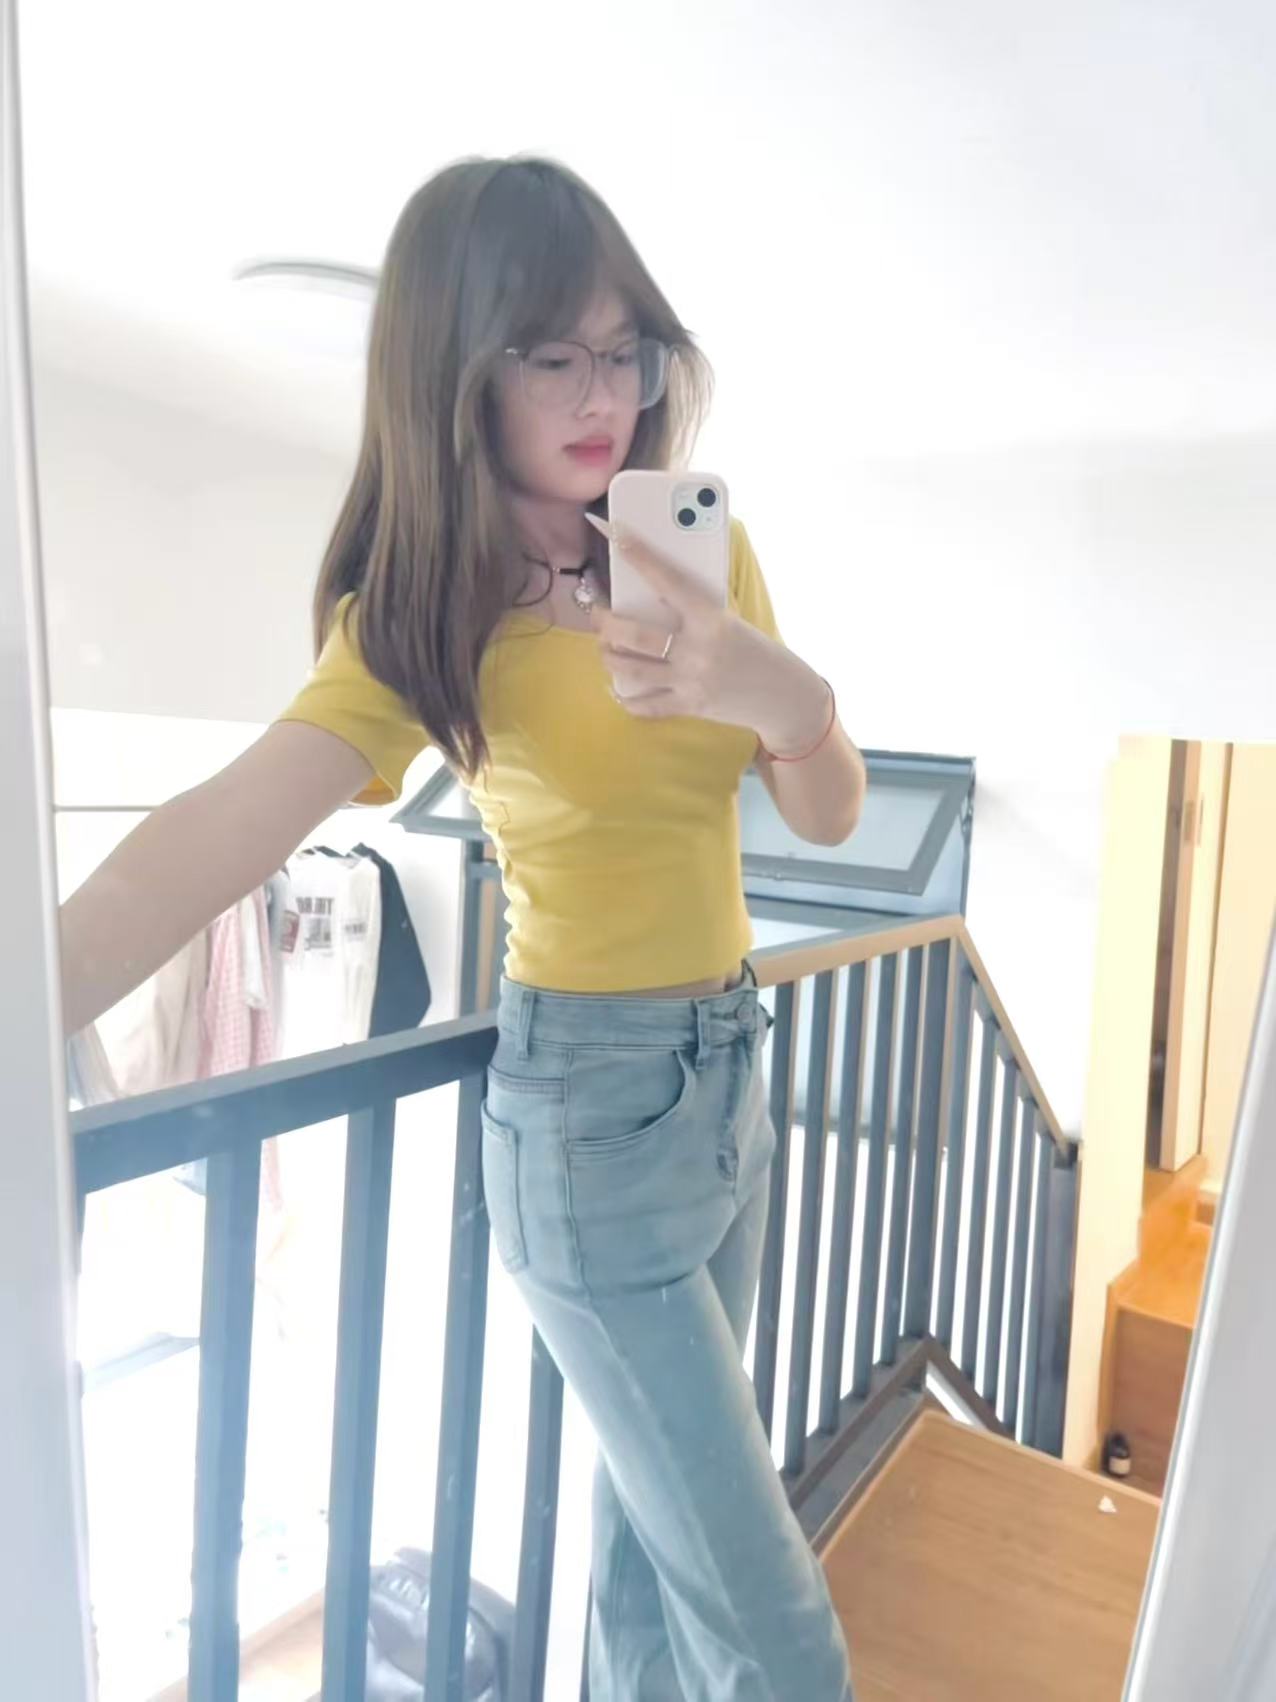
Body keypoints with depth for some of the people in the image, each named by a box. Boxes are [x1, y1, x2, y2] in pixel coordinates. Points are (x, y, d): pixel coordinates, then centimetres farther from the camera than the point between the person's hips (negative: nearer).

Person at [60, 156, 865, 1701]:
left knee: (659, 1491, 22)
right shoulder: (427, 617, -10)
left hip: (730, 1063, 5)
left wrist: (788, 698, -21)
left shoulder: (702, 553, 2)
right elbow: (218, 836, -25)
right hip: (585, 1099, -5)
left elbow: (828, 814, 0)